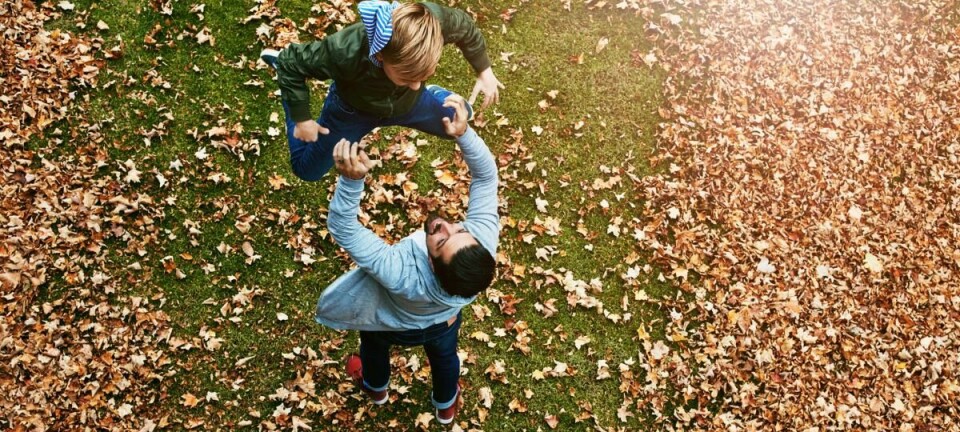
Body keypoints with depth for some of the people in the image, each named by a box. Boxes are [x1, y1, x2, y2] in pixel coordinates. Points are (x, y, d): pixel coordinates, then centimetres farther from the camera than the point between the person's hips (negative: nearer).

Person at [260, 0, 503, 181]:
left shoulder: (435, 21, -41)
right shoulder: (345, 52, -49)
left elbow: (465, 28, -14)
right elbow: (292, 64, -28)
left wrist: (484, 71, -3)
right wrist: (302, 119, -19)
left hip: (410, 102, 3)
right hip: (353, 110, -3)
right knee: (307, 170, 18)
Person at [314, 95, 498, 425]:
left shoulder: (403, 275, -53)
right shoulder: (484, 238, -45)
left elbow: (342, 228, -50)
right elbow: (486, 174, -36)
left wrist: (351, 179, -67)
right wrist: (463, 134, -52)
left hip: (395, 325, -2)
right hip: (444, 322, 3)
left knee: (373, 344, 35)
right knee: (444, 356, 36)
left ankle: (376, 388, 68)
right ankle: (446, 406, 68)